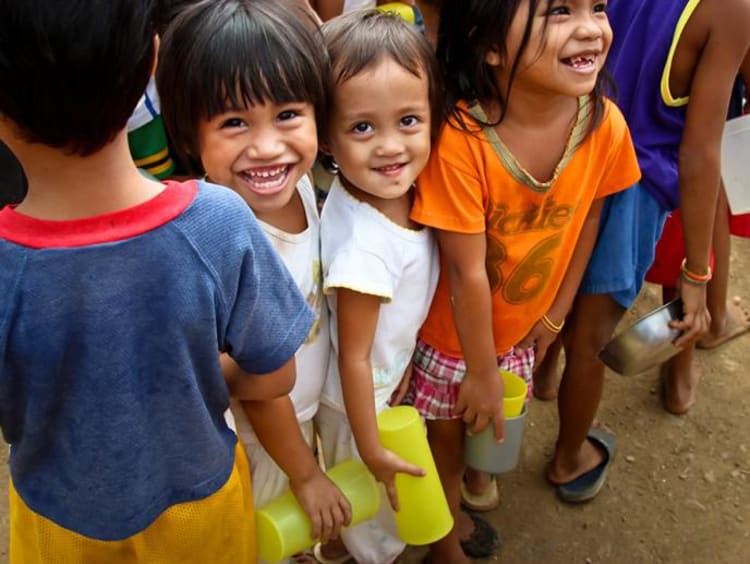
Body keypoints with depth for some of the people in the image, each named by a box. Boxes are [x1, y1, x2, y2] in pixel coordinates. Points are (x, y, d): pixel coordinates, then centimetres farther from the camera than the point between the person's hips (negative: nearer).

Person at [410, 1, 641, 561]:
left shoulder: (606, 124, -21)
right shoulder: (459, 137, -35)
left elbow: (589, 212, -2)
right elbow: (467, 270, -26)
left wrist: (556, 313, 5)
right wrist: (480, 371, -15)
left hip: (520, 328, 4)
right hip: (450, 330, -4)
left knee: (490, 427, 24)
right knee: (447, 437, 18)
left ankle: (461, 503, 56)